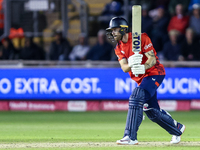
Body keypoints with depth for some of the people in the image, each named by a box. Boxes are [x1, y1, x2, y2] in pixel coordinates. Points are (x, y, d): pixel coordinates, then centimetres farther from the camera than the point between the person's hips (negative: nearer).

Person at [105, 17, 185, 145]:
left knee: (136, 98, -27)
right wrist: (130, 64, -33)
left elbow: (153, 59, -20)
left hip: (154, 73, -8)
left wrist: (143, 67, -40)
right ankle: (177, 129, 36)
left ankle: (131, 137, -31)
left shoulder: (141, 38, -14)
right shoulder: (119, 48, 6)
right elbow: (124, 68, -9)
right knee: (152, 111, 12)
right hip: (141, 79, 8)